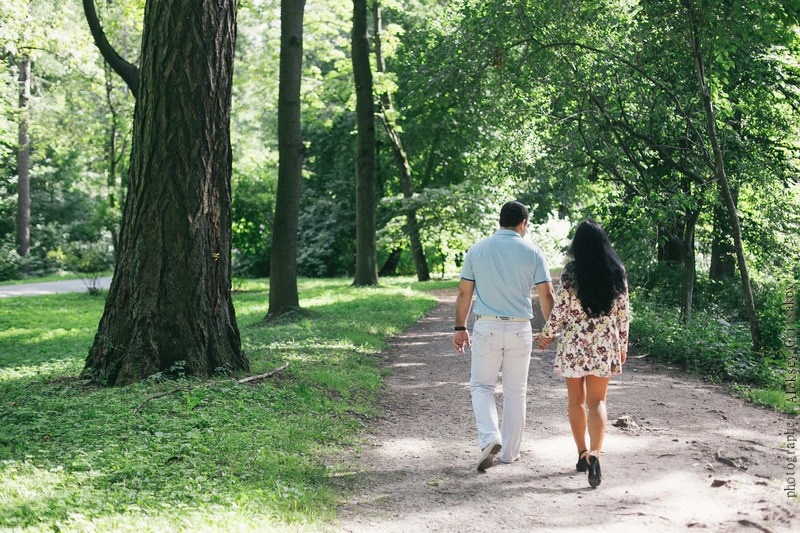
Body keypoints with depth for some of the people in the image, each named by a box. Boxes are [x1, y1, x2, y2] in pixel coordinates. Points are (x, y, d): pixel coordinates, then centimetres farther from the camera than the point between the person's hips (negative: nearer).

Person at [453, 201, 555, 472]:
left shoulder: (477, 249, 2)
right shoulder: (531, 252, -1)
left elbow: (464, 293, 4)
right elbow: (547, 295, -1)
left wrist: (460, 327, 12)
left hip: (486, 328, 0)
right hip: (520, 329, 0)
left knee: (481, 386, 12)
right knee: (515, 391, 12)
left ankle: (489, 437, -11)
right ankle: (510, 452, 18)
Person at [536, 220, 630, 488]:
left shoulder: (571, 272, -10)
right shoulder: (617, 272, 0)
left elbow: (560, 310, -9)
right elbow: (623, 312, 4)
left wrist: (546, 335, 8)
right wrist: (622, 345, 15)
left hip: (574, 343, -2)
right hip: (605, 345, 2)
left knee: (576, 400, 14)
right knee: (597, 402, 5)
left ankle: (583, 455, 21)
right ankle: (594, 454, -16)